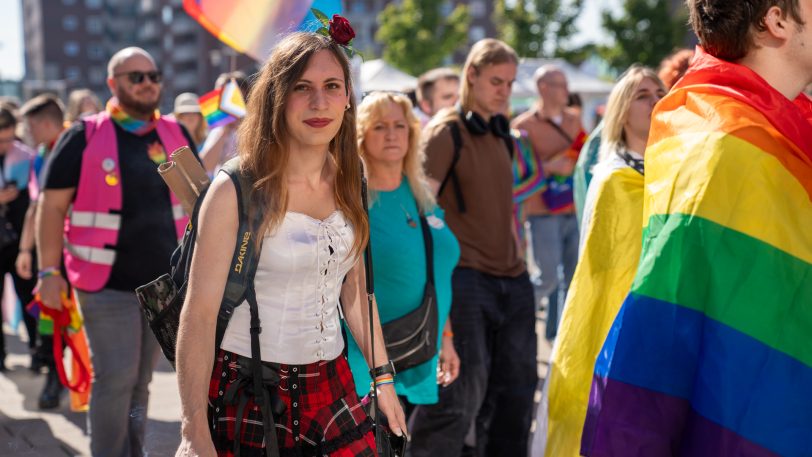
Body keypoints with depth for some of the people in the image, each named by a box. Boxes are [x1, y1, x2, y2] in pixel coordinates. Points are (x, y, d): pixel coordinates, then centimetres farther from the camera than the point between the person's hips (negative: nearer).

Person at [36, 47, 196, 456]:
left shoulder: (176, 135, 8)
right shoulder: (85, 137, -4)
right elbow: (52, 206, -4)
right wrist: (49, 271, -9)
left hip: (165, 281, 4)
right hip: (107, 283, -4)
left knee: (141, 380, 12)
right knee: (115, 378, -8)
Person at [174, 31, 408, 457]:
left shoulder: (347, 185, 4)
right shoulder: (236, 191, -14)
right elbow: (199, 313, -15)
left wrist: (382, 376, 15)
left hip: (332, 388, 5)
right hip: (246, 395, -5)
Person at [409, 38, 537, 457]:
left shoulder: (499, 133, 16)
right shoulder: (446, 131, -6)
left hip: (511, 279, 8)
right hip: (464, 276, -8)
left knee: (516, 389, 10)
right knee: (463, 390, -12)